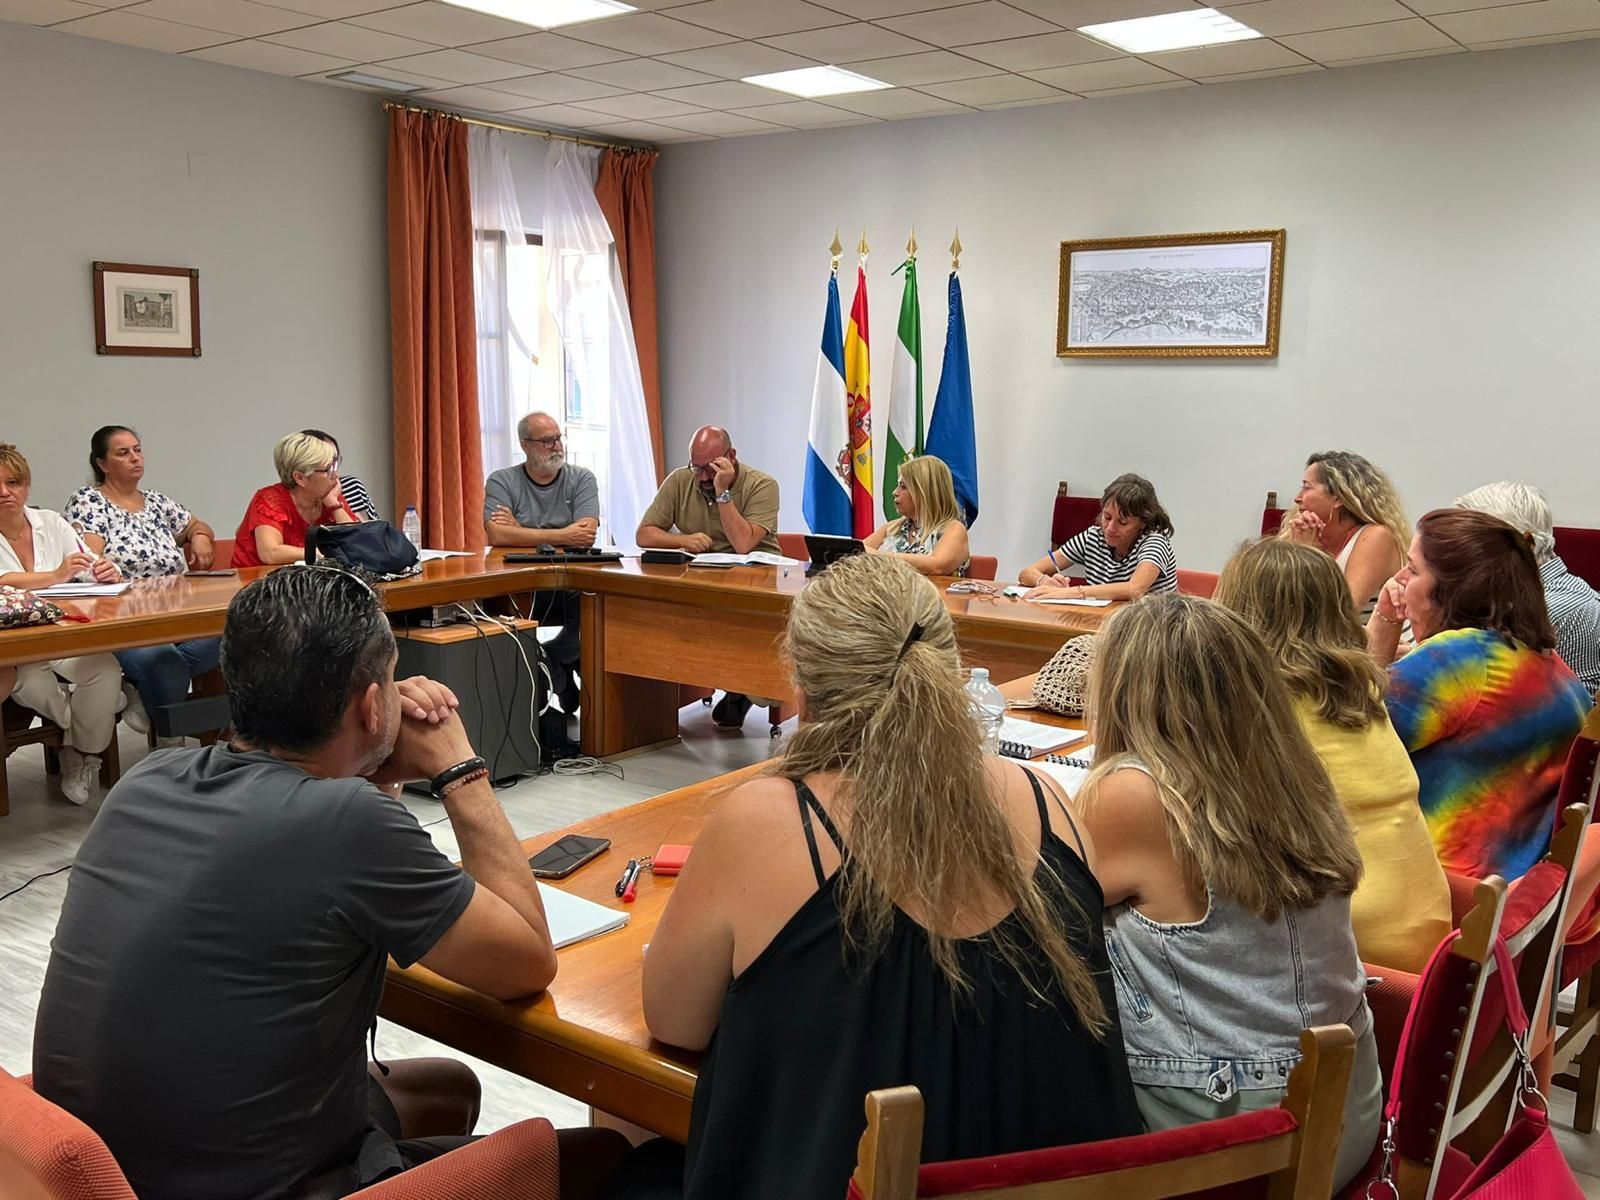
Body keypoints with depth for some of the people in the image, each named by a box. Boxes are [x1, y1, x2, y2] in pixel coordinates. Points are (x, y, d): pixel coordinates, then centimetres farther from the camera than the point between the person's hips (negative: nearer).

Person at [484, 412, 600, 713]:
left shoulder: (581, 478, 8)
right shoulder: (502, 482, 6)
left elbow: (586, 535, -8)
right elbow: (496, 535, -12)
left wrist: (521, 532, -9)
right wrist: (562, 536, -12)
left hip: (572, 585, 0)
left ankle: (546, 661, -6)